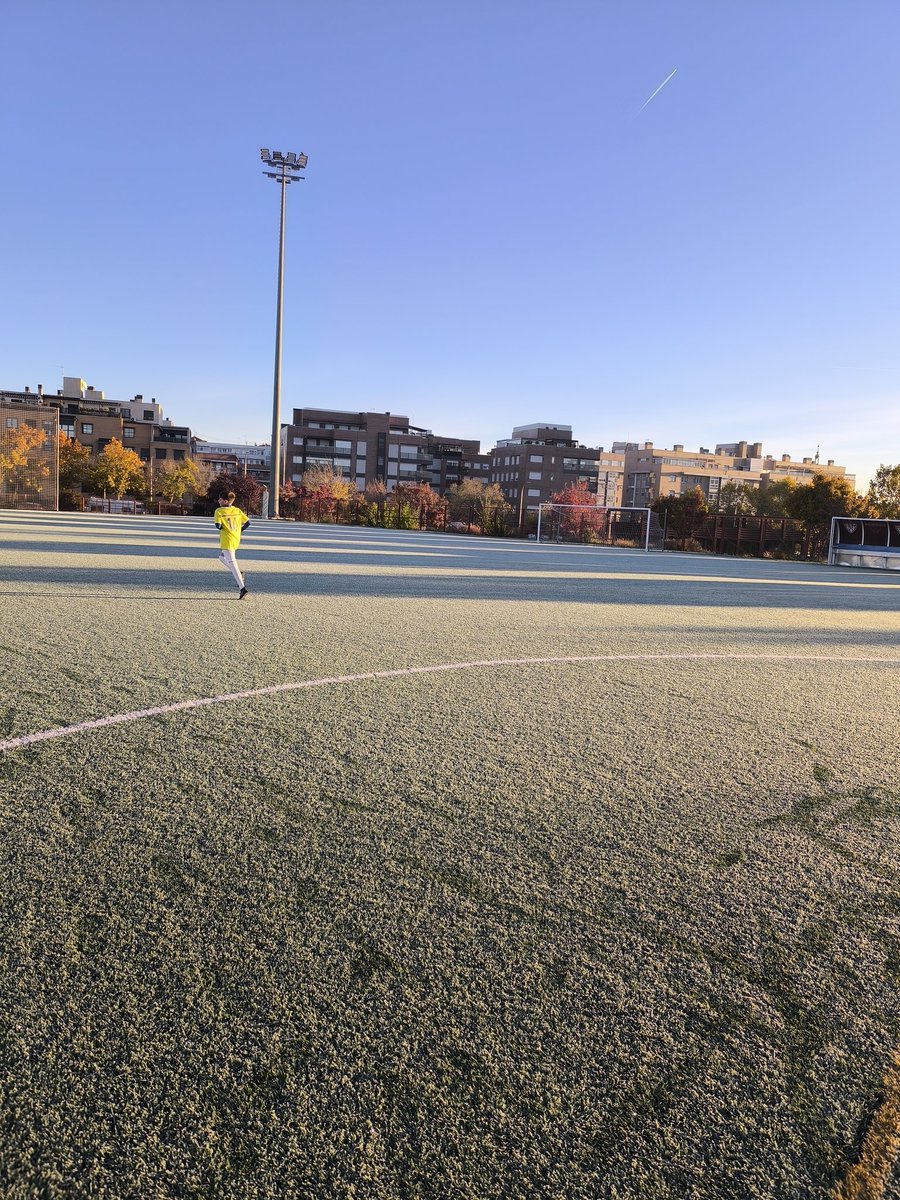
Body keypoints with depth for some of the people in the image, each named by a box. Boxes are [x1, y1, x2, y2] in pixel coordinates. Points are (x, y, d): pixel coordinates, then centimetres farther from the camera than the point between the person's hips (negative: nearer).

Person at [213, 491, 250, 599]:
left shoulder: (219, 511, -9)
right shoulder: (237, 511, 7)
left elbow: (218, 525, -19)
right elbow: (248, 522, 4)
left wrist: (221, 527, 4)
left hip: (227, 541, -7)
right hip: (236, 540, 7)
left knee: (232, 563, -6)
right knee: (222, 557, 27)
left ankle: (242, 588, -13)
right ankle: (238, 575, 11)